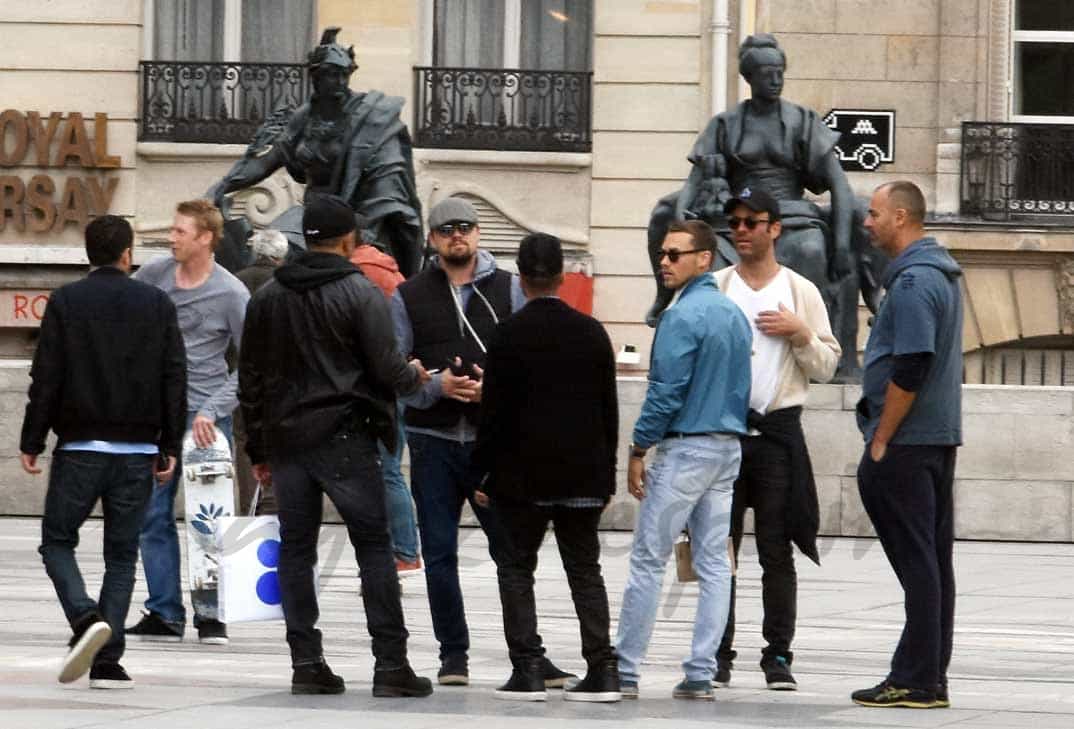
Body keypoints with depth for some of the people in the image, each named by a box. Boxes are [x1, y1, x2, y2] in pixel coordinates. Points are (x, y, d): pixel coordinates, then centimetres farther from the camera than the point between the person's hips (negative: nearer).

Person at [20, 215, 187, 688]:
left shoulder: (66, 302, -2)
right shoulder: (157, 304, 4)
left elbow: (46, 378, -5)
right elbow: (174, 378, 4)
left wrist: (32, 442, 1)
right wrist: (169, 447, 10)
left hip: (79, 447, -2)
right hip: (137, 452, 2)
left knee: (57, 540, 9)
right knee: (122, 553, 8)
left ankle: (86, 618, -17)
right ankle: (107, 662, 1)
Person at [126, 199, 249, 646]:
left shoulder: (231, 294, -9)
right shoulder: (154, 274, 2)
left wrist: (213, 410, -15)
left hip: (205, 413, -4)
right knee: (153, 515, 4)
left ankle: (210, 613, 7)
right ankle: (164, 613, 9)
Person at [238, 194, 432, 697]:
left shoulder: (267, 298, 10)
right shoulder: (361, 293, -7)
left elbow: (250, 379, 13)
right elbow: (386, 369, -11)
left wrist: (259, 448, 18)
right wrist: (415, 376, 13)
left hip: (285, 440, 5)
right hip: (344, 439, -5)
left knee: (295, 549, 8)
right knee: (374, 547, 0)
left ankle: (306, 664, 5)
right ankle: (390, 664, -4)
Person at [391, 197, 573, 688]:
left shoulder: (509, 290, 7)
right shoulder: (409, 297, 7)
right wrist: (438, 384, -15)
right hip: (433, 440, 1)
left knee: (512, 548, -1)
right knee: (440, 553, 4)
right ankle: (453, 653, 13)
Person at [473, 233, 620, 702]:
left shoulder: (509, 335, -8)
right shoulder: (592, 333, 2)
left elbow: (495, 411, -8)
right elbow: (608, 410, 6)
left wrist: (481, 470, 1)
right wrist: (607, 475, 13)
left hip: (522, 472, -3)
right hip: (583, 471, 3)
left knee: (517, 567, 6)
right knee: (585, 568, 9)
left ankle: (527, 669, -2)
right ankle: (602, 669, 2)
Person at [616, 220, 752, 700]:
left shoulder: (682, 317, -13)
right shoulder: (735, 316, 12)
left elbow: (666, 392, -16)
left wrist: (638, 451, -9)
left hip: (685, 447, -8)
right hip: (729, 448, 8)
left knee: (647, 561, -3)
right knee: (714, 564, 6)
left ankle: (625, 671, -2)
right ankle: (700, 674, 5)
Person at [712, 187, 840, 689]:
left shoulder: (801, 291, 5)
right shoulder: (713, 290, 7)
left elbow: (826, 368, 5)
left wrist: (801, 333, -11)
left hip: (778, 428, -1)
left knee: (777, 550, 0)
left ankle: (778, 656, 3)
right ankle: (718, 654, 7)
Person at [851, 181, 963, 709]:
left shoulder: (912, 281, -16)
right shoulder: (940, 272, 16)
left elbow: (909, 370, -22)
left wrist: (880, 442, -16)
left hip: (906, 445, -10)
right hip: (939, 439, 10)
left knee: (917, 561, -7)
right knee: (932, 560, 10)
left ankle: (916, 680, -5)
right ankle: (930, 677, 14)